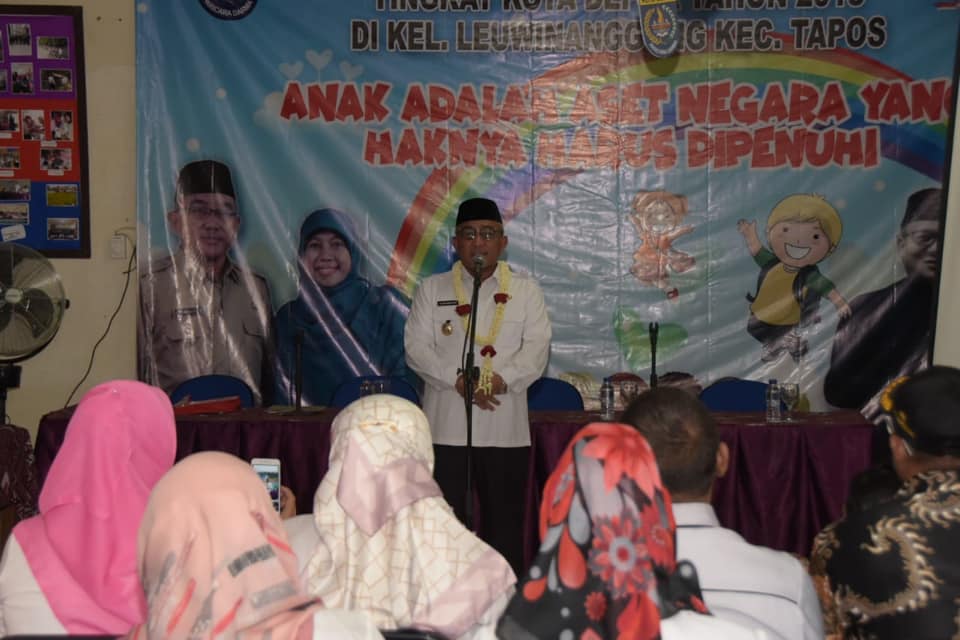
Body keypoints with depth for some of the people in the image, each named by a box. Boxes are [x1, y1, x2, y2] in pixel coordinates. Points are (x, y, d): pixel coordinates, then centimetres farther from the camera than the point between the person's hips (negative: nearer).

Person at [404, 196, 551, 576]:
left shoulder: (526, 290, 10)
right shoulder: (432, 289, 9)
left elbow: (537, 348, -1)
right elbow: (416, 348, 0)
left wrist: (502, 379, -18)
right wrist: (458, 380, -15)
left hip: (506, 428, 0)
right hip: (446, 426, 0)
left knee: (505, 520, 7)